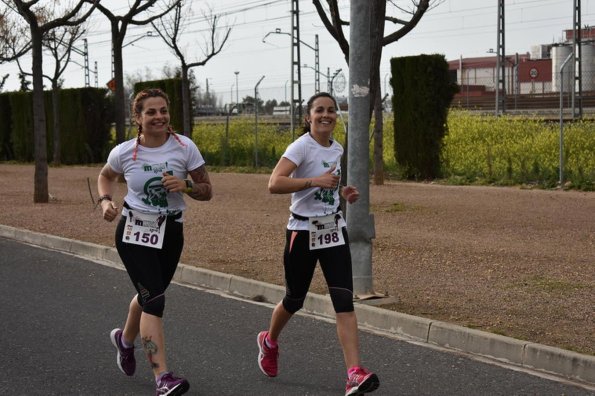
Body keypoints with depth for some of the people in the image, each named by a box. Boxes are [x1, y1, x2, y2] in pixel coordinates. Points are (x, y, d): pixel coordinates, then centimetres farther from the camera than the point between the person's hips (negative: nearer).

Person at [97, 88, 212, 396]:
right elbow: (105, 177, 14)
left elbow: (207, 192, -3)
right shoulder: (124, 152, -8)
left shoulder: (185, 147, -8)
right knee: (154, 300, -17)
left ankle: (125, 339, 54)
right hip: (134, 232, -3)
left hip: (170, 232, 3)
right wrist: (105, 201, -5)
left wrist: (185, 186, -23)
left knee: (149, 295, 21)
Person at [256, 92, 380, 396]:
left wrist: (343, 192, 8)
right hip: (303, 231, -5)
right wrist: (316, 181, -31)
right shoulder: (301, 146, -13)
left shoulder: (337, 149, 8)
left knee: (344, 301, -9)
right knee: (294, 300, 11)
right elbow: (274, 184, -26)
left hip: (334, 230, 5)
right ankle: (269, 342, 43)